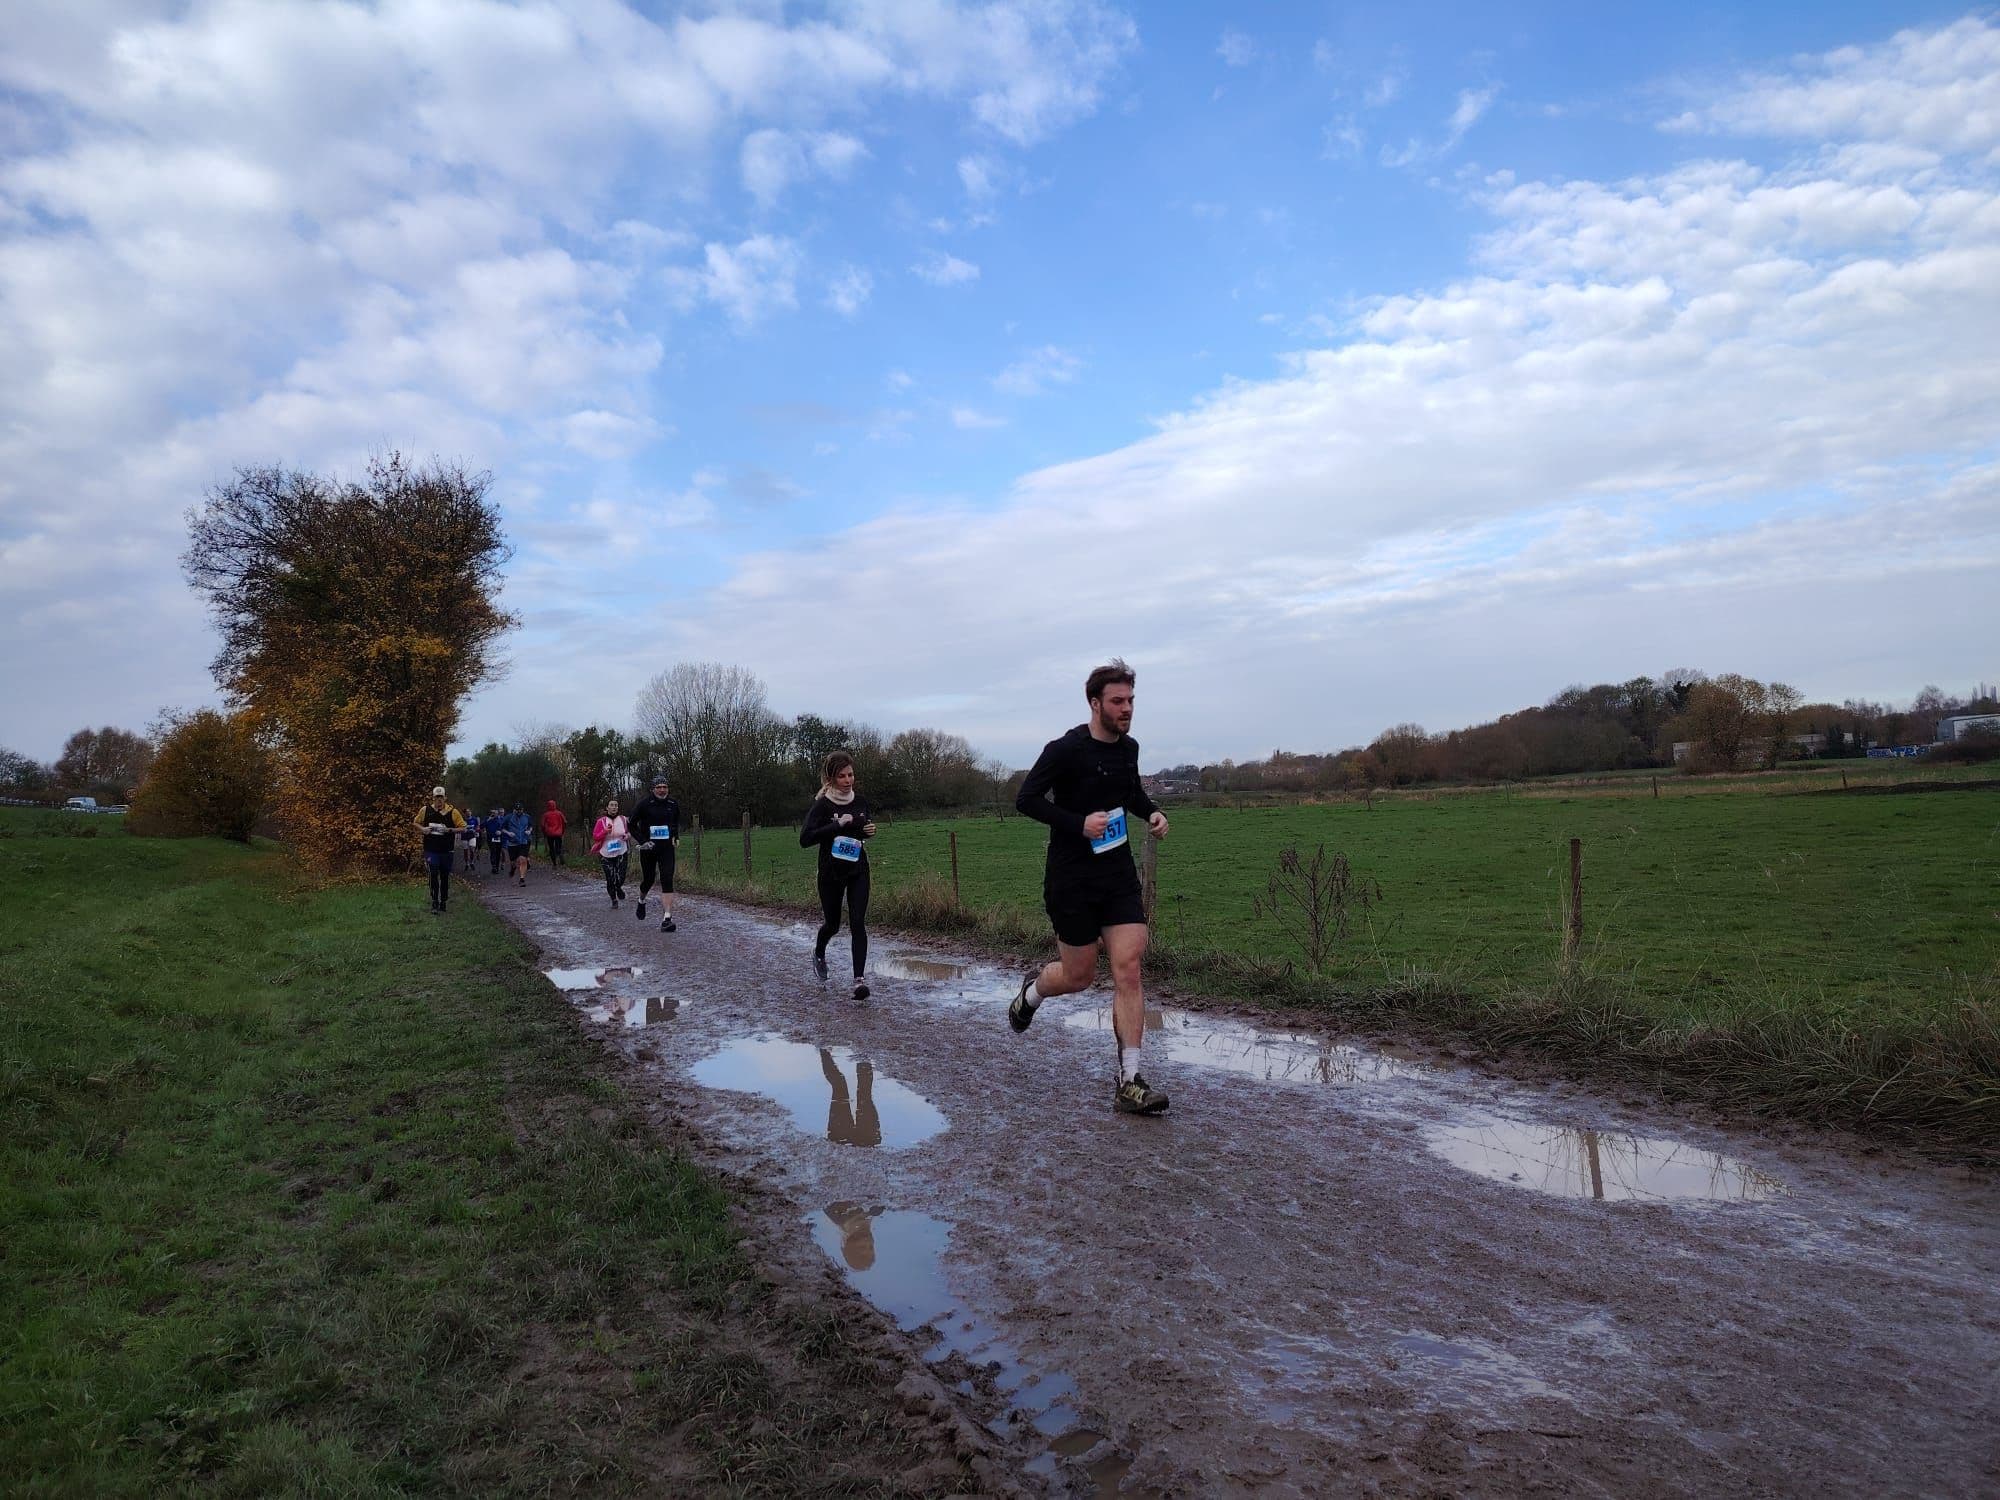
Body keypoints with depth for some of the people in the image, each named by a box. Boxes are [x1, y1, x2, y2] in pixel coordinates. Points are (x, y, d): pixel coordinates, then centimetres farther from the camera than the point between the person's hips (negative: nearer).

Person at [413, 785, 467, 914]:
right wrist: (423, 829, -5)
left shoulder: (452, 812, -2)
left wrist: (450, 830, -16)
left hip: (447, 850, 1)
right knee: (433, 874, -11)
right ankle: (434, 902, -3)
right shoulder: (425, 810, 1)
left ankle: (443, 904, 22)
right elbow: (417, 823, 16)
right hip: (431, 849, -1)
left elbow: (463, 827, 1)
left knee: (445, 877, 9)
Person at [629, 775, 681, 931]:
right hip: (648, 848, -1)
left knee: (667, 880, -12)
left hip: (667, 848, 1)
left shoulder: (673, 804, 2)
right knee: (648, 880, 11)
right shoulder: (644, 804, -9)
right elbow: (632, 825, -3)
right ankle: (641, 901, 47)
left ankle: (666, 919, -17)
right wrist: (642, 841, -11)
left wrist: (676, 836, 9)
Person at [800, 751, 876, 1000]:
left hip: (858, 872, 2)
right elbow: (805, 839, -23)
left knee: (858, 923, -10)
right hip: (831, 874, -2)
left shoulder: (861, 801, 2)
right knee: (833, 923, 14)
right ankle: (819, 953, 47)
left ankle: (860, 979, -12)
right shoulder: (822, 805, -13)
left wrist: (870, 832, -2)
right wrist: (837, 824, -28)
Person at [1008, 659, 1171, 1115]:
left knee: (1128, 968, -8)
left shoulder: (1129, 747, 7)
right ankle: (1031, 990, 42)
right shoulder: (1065, 750, -13)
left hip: (1119, 875, 5)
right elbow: (1026, 799, -13)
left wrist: (1152, 812, 6)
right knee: (1079, 976, 6)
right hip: (1071, 880, -5)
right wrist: (1078, 823, -23)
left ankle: (1129, 1082, -3)